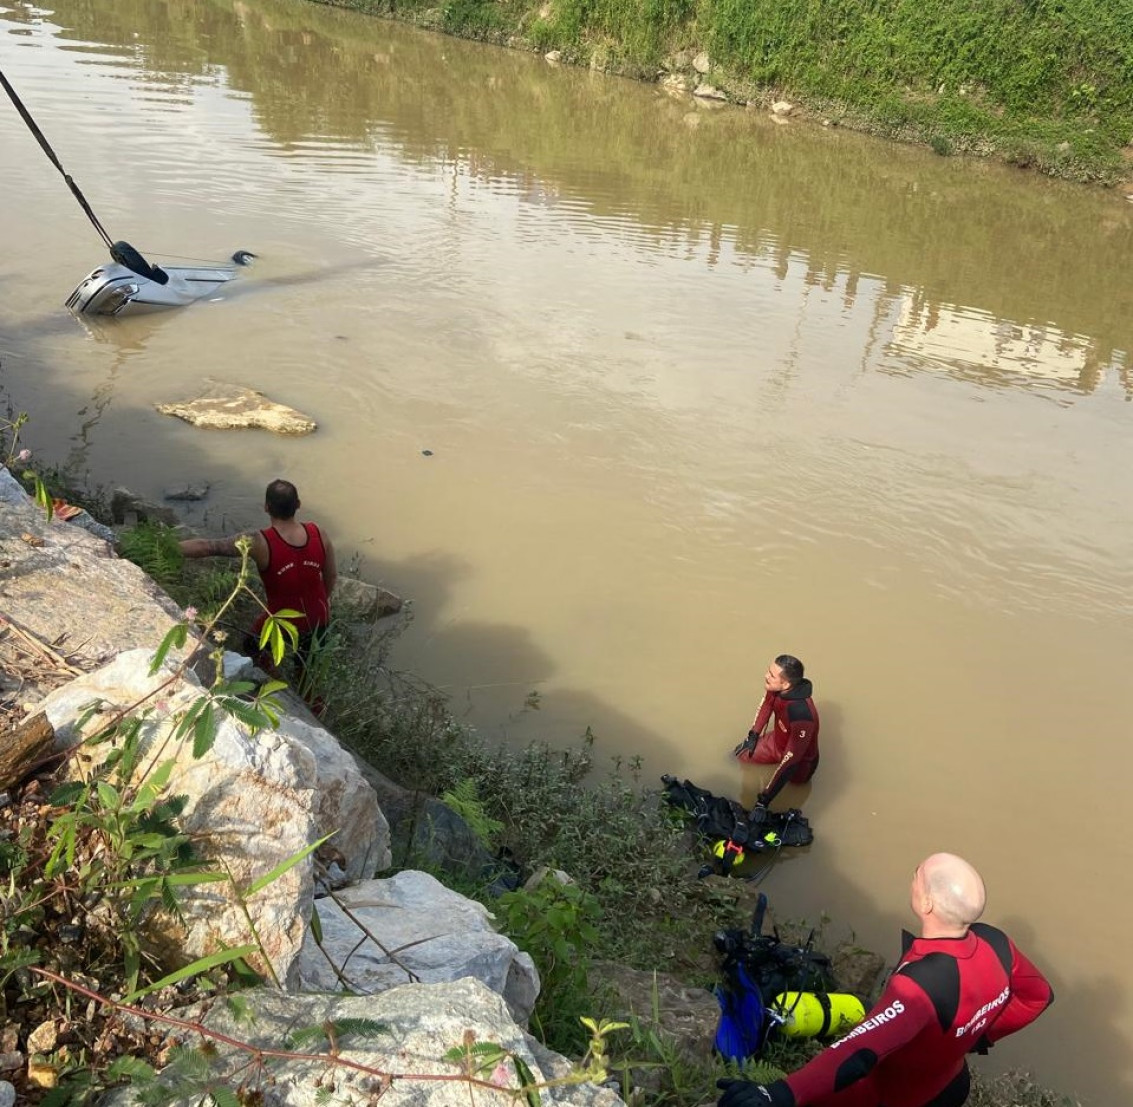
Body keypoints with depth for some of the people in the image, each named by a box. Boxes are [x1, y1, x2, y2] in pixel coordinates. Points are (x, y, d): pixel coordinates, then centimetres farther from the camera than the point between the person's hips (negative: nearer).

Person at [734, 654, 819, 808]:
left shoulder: (802, 714, -45)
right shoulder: (774, 687, -26)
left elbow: (790, 761, -40)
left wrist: (764, 798, -36)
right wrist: (753, 735, 7)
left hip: (799, 761, -5)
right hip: (777, 740, 5)